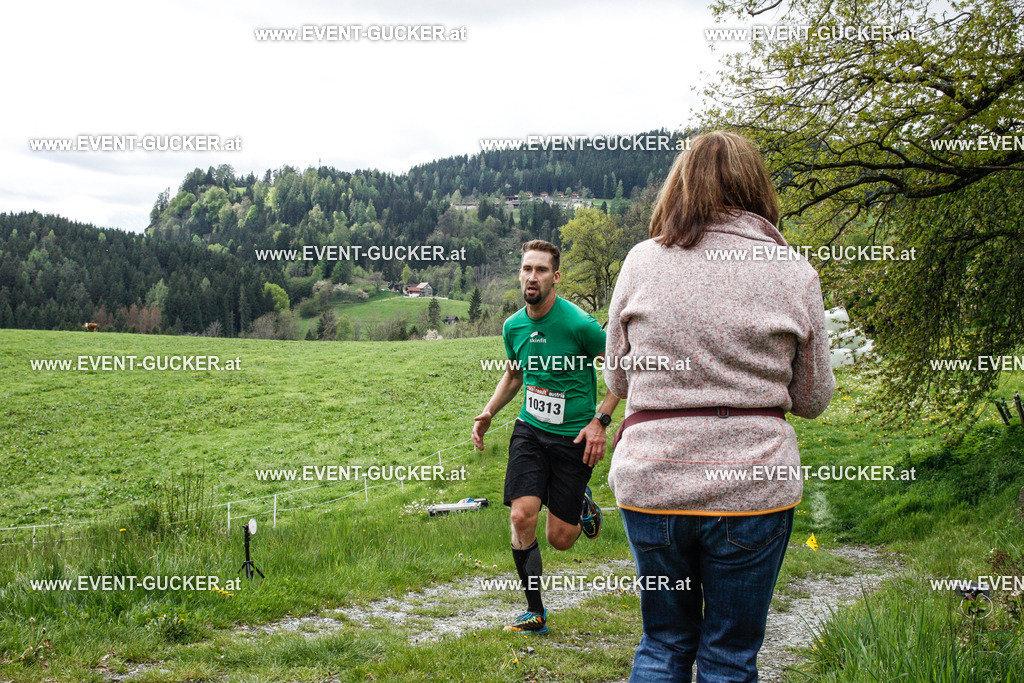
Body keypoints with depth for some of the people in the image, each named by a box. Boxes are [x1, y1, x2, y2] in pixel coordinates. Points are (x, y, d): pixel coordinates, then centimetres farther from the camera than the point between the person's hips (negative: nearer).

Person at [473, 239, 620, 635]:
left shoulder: (578, 324, -16)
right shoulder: (514, 326, 1)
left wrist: (601, 419, -13)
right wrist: (488, 413, 6)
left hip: (574, 438, -4)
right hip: (530, 430, 4)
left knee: (560, 539, 0)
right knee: (522, 516, -12)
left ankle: (582, 502, 36)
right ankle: (535, 613, 4)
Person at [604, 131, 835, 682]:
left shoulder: (641, 261, 0)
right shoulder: (793, 271, -2)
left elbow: (617, 380, 8)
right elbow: (813, 399, 6)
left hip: (650, 481, 1)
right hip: (753, 487, -1)